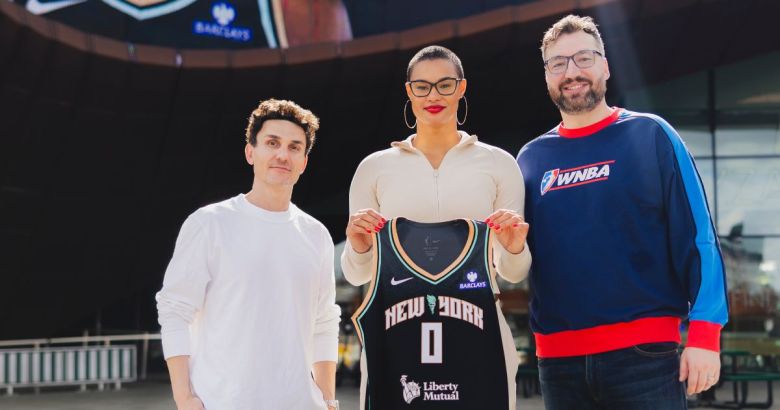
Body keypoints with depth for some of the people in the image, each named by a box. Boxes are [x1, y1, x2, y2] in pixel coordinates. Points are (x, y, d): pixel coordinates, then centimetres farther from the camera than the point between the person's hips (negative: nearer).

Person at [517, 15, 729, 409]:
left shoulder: (651, 135, 1)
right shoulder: (531, 158, 10)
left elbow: (697, 238, -3)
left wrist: (704, 335, -10)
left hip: (643, 351, -3)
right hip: (557, 359, 3)